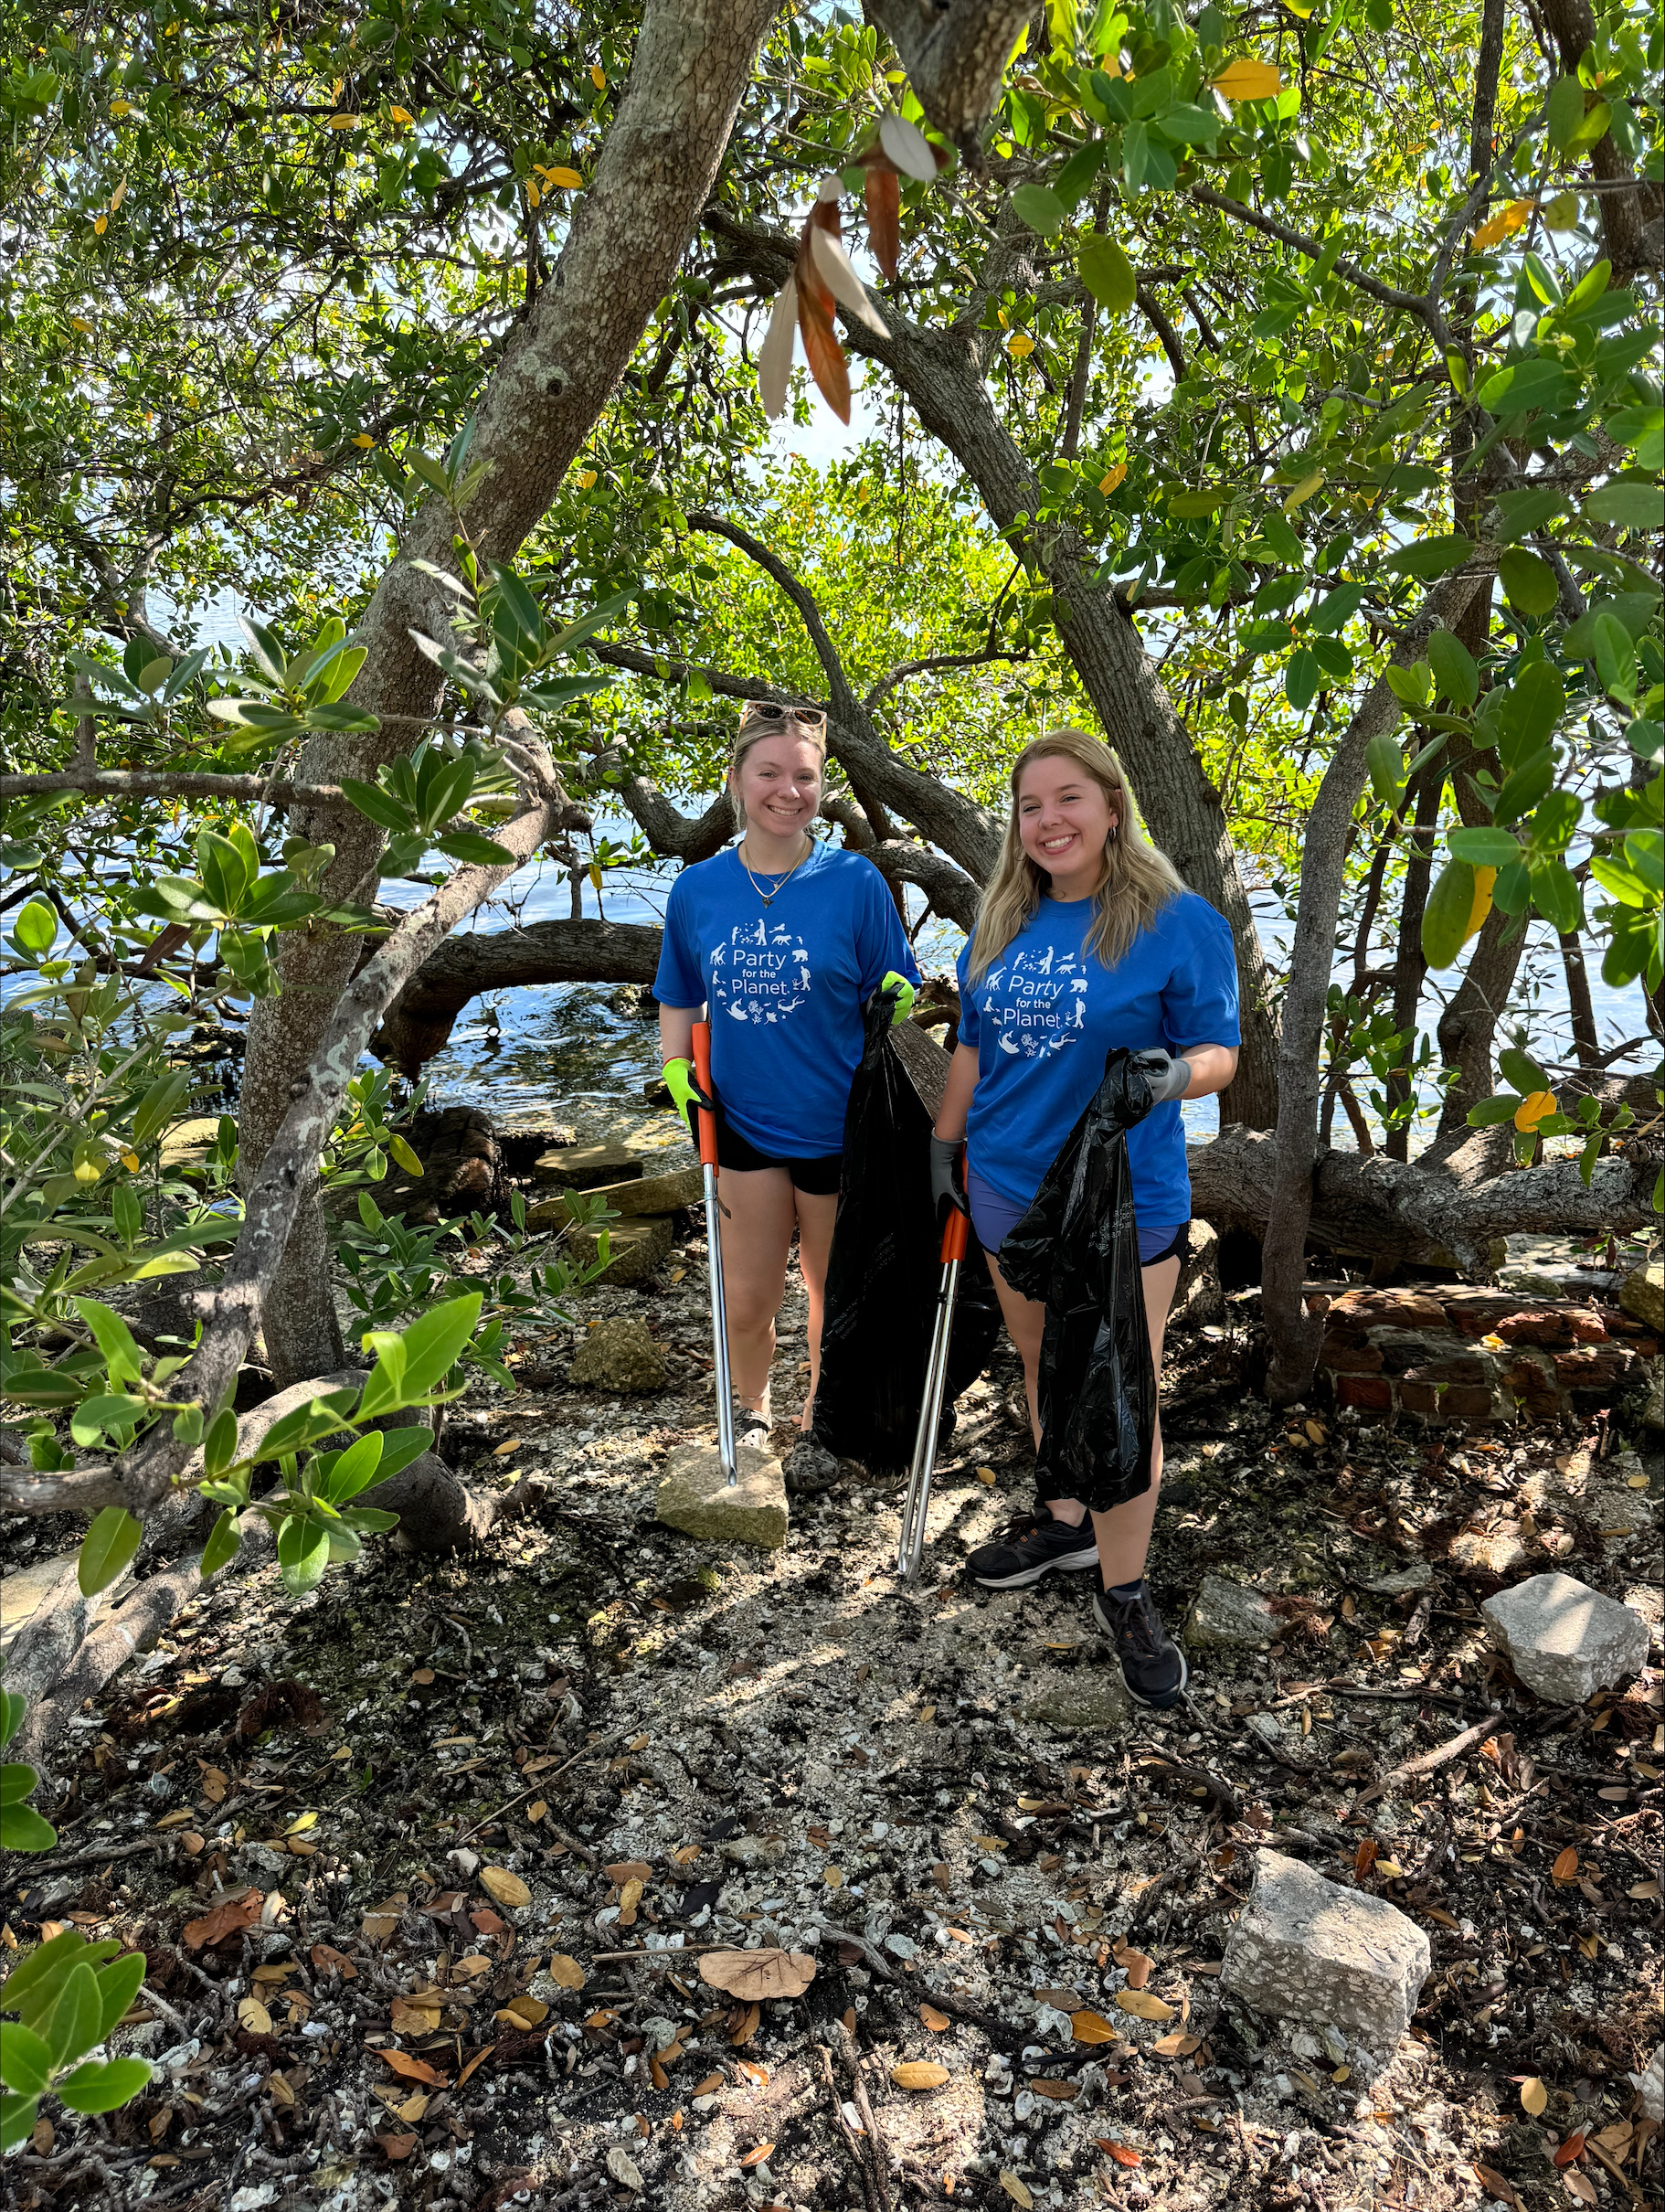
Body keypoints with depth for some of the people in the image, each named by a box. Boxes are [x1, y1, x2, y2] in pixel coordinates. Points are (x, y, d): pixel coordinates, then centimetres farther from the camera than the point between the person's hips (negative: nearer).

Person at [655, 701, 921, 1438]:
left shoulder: (855, 882, -10)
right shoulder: (697, 889, -2)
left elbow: (893, 994, -3)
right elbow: (678, 999, 10)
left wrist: (895, 998, -24)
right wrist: (676, 1068, -6)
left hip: (840, 1125, -2)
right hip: (744, 1121, 2)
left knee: (836, 1294, 15)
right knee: (748, 1300, 9)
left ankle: (821, 1415, 41)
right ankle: (750, 1413, 39)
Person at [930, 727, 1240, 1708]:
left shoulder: (1180, 921, -10)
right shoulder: (1003, 924, 7)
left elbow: (1220, 1052, -7)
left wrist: (1174, 1074, -29)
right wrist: (943, 1148, 15)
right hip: (1007, 1190, 6)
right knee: (1045, 1370, 19)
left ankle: (1126, 1593, 17)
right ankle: (1068, 1522, 40)